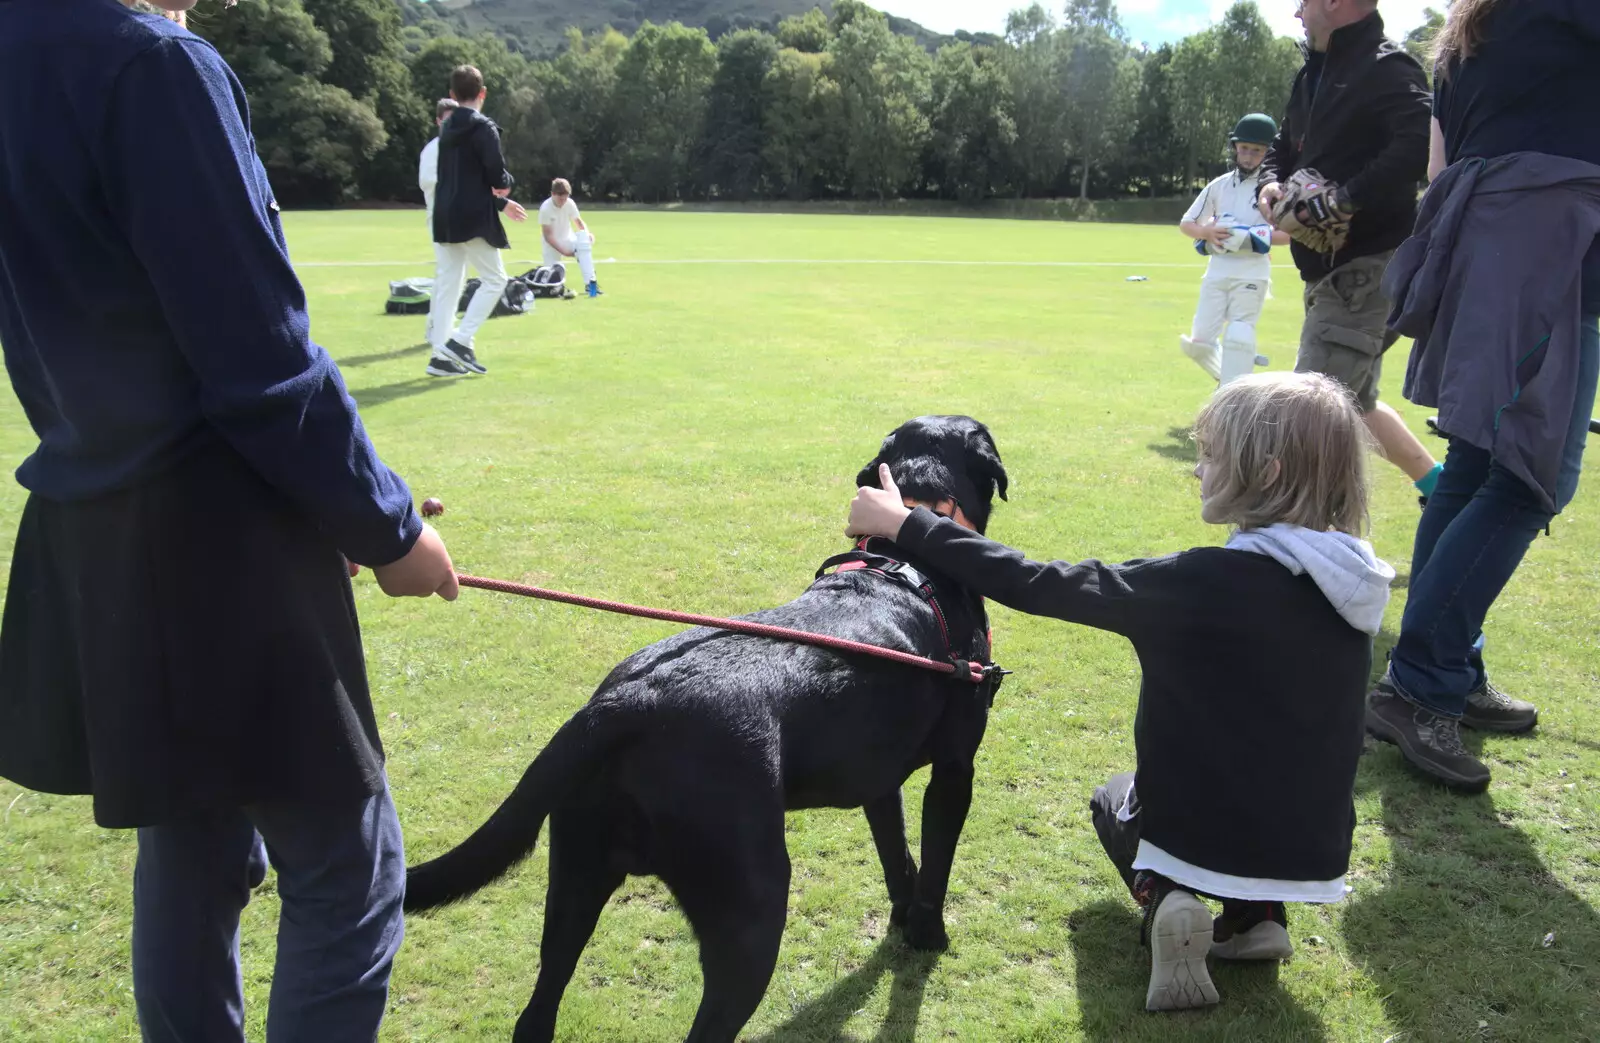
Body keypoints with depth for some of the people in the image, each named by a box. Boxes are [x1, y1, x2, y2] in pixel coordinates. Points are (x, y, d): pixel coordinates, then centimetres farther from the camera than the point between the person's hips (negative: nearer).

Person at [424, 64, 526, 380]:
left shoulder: (447, 128, 14)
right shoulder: (483, 127, -11)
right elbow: (496, 175, -17)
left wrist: (500, 203, 24)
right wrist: (508, 184, 7)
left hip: (446, 216, 8)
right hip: (473, 217, -8)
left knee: (447, 283, 9)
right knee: (494, 279, 2)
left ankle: (441, 355, 8)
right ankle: (460, 341, -9)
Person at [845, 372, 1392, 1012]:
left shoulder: (1204, 581, -24)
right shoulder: (1350, 586, -4)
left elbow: (1037, 586, -19)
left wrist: (906, 526, -11)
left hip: (1201, 838, -5)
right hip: (1315, 853, 5)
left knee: (1117, 799, 30)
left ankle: (1162, 897, 0)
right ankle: (1257, 914, 13)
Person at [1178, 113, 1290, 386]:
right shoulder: (1220, 185, 7)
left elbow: (1290, 234, -3)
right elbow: (1185, 224, 10)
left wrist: (1254, 237, -19)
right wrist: (1208, 232, -11)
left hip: (1252, 272, -4)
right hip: (1217, 269, 4)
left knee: (1238, 340, -13)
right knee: (1199, 342, 2)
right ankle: (1231, 379, 28)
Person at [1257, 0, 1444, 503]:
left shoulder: (1387, 68, -12)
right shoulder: (1314, 74, 17)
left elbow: (1421, 142, -28)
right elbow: (1282, 148, 23)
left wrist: (1347, 200, -28)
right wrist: (1271, 183, 1)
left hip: (1365, 268, -10)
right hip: (1330, 268, 10)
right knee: (1354, 402, 20)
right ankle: (1440, 488, 35)